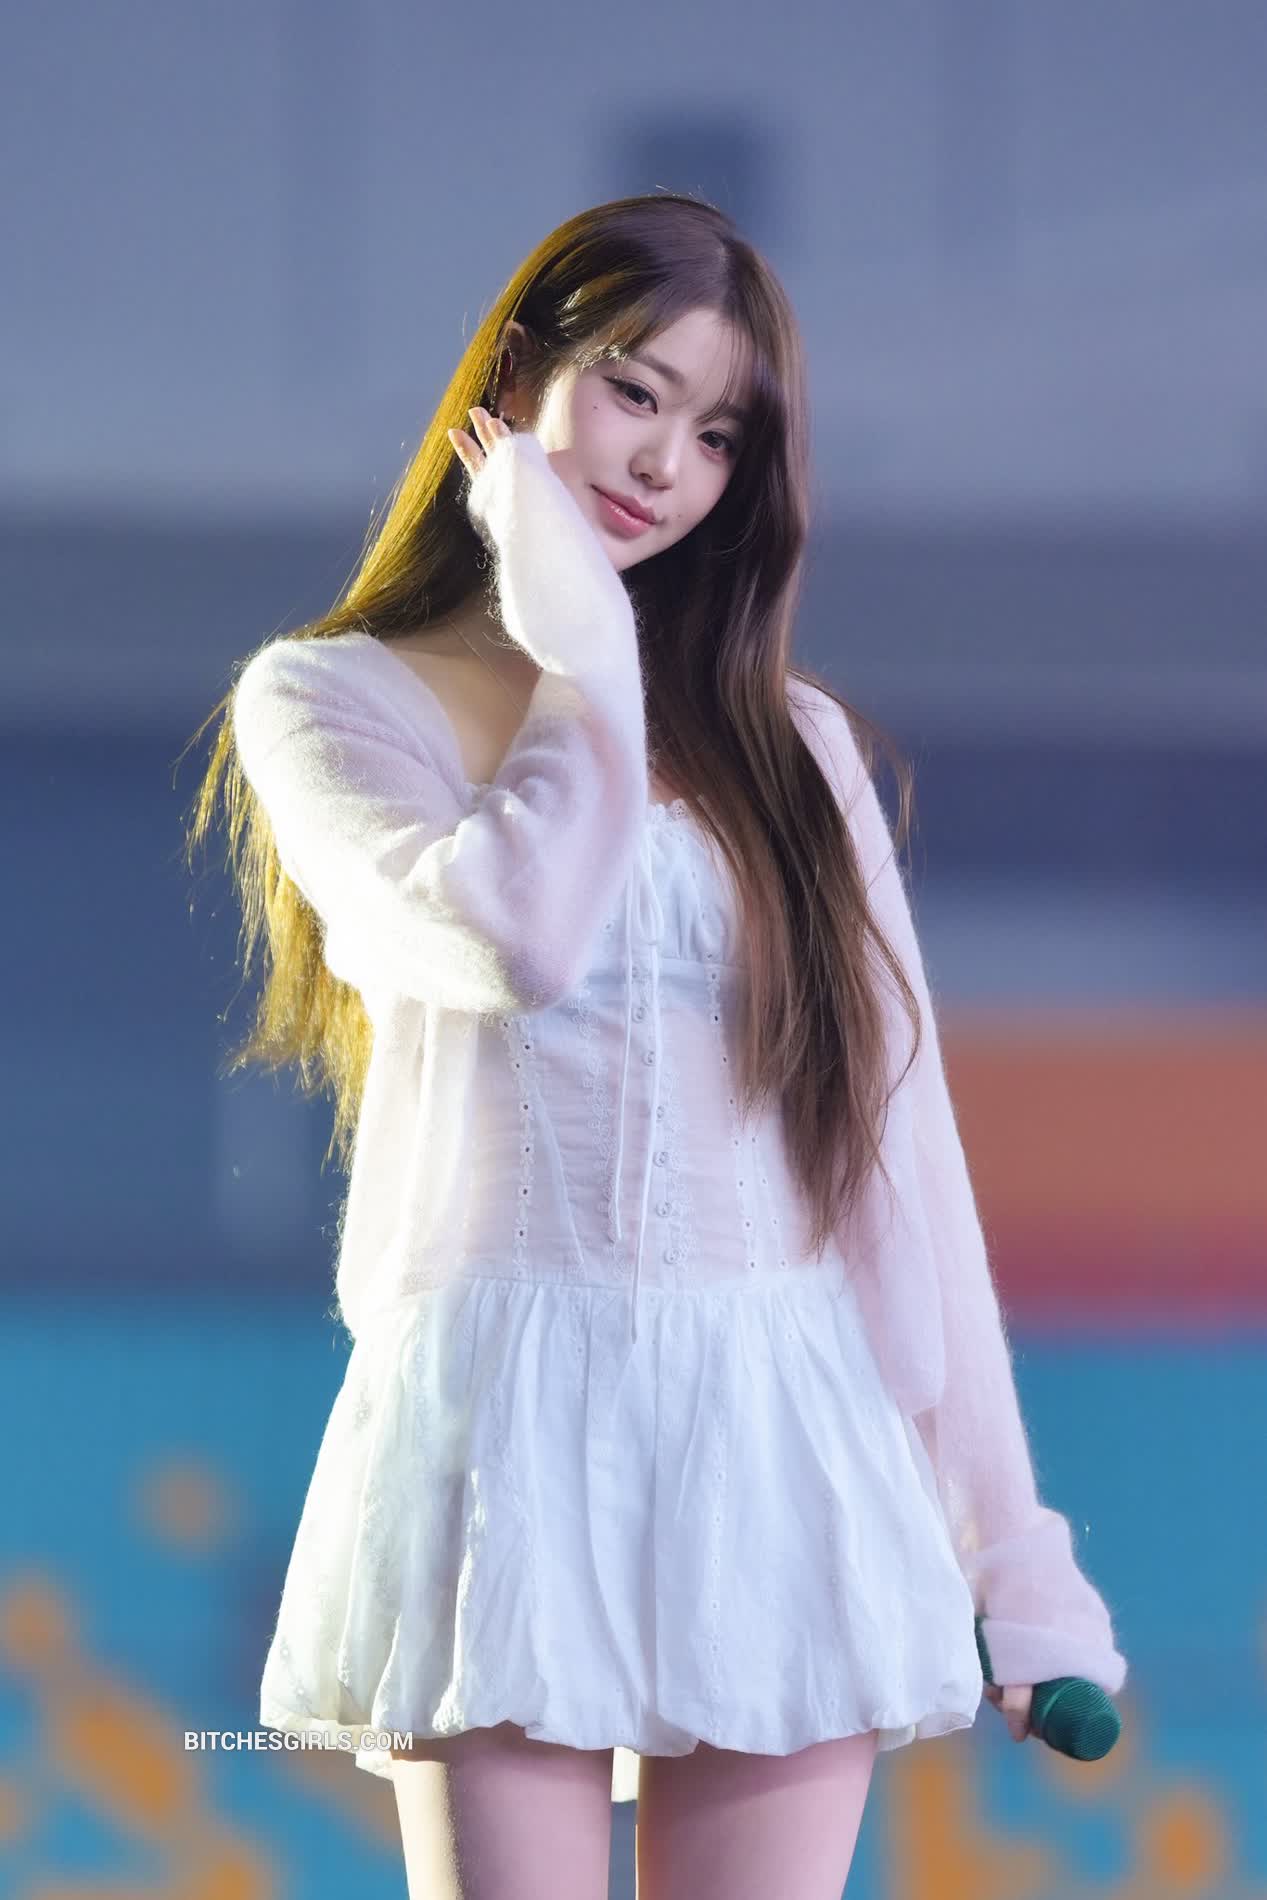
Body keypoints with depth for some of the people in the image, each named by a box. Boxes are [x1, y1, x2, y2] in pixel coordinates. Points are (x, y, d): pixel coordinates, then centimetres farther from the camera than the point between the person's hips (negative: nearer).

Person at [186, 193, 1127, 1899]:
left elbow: (901, 1141, 10)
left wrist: (1012, 1547, 5)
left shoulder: (792, 741, 15)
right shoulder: (332, 700, 6)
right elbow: (509, 934, -15)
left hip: (786, 1438, 3)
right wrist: (586, 649, 0)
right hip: (504, 1423, -2)